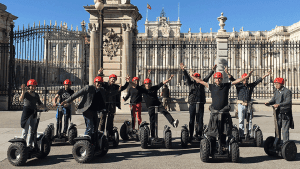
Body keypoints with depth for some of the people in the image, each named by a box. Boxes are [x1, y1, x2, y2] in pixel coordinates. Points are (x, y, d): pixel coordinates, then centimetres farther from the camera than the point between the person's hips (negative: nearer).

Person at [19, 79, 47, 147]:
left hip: (34, 112, 6)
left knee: (32, 129, 10)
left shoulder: (36, 95, 12)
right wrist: (23, 92, -36)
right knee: (25, 129, -4)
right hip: (26, 112, -6)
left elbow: (39, 103, 18)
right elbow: (20, 99, -24)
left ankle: (29, 144, 20)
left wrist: (45, 107, 5)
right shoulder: (26, 93, -6)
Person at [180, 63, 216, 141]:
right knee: (192, 120, 2)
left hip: (201, 104, 2)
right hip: (192, 104, -2)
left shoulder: (202, 83, 13)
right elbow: (187, 77, -3)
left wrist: (212, 70, 3)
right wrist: (183, 70, -15)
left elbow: (207, 77, 10)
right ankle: (191, 135, 7)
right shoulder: (191, 83, 8)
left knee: (200, 120, 2)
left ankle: (199, 134, 8)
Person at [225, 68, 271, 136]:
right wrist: (228, 73, -22)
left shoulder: (251, 86, 10)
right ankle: (241, 134, 4)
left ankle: (251, 134, 16)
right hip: (241, 105, -3)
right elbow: (232, 79, -7)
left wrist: (265, 75, 11)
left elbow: (258, 81, 14)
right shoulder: (239, 85, 2)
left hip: (248, 105, 3)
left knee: (250, 120, 8)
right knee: (241, 120, -1)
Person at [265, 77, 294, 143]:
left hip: (286, 113, -6)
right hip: (278, 113, 6)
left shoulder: (287, 91, -9)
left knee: (285, 129, -3)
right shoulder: (276, 92, 11)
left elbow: (288, 102, -20)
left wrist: (279, 105, -33)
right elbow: (273, 100, 6)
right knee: (277, 128, 12)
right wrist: (269, 103, -16)